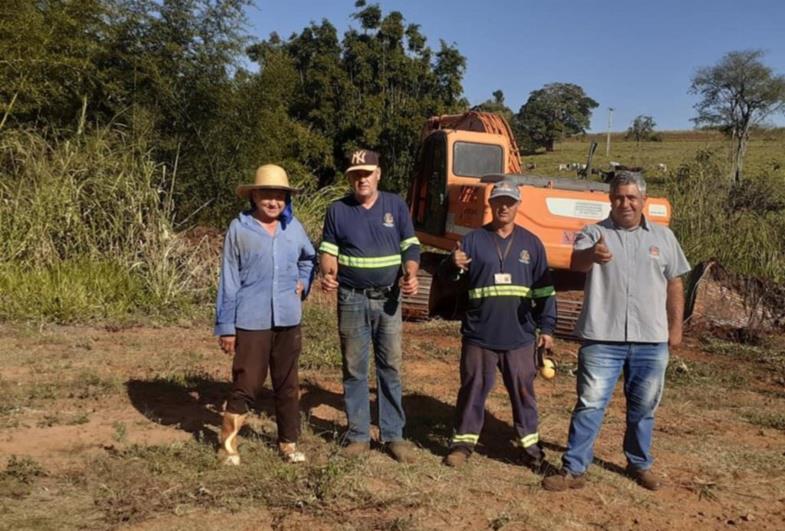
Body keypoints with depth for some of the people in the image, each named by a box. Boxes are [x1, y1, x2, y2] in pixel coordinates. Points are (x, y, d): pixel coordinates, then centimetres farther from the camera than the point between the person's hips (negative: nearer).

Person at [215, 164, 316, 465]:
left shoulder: (294, 227, 5)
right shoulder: (239, 229, -6)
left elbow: (310, 258, 25)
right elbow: (229, 280, -4)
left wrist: (303, 282, 6)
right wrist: (225, 326, -4)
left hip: (288, 319, 4)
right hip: (251, 321, -4)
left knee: (287, 384, 13)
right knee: (246, 383, 0)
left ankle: (289, 443, 26)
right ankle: (228, 443, 19)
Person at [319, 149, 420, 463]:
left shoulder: (396, 205, 3)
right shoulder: (338, 210, 2)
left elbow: (410, 246, 2)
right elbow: (329, 250, 3)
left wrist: (411, 275, -17)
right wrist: (327, 274, -18)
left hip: (388, 298, 0)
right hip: (352, 299, 0)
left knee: (390, 368, 7)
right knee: (354, 370, 7)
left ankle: (393, 435, 16)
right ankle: (358, 435, 18)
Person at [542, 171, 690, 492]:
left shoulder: (663, 237, 9)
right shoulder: (595, 234, -1)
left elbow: (674, 284, 15)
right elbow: (576, 261, -23)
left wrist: (676, 327, 12)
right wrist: (592, 254, -46)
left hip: (651, 340, 3)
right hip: (602, 338, -3)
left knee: (644, 407, 16)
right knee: (590, 404, 0)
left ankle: (640, 464, 34)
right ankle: (573, 470, 7)